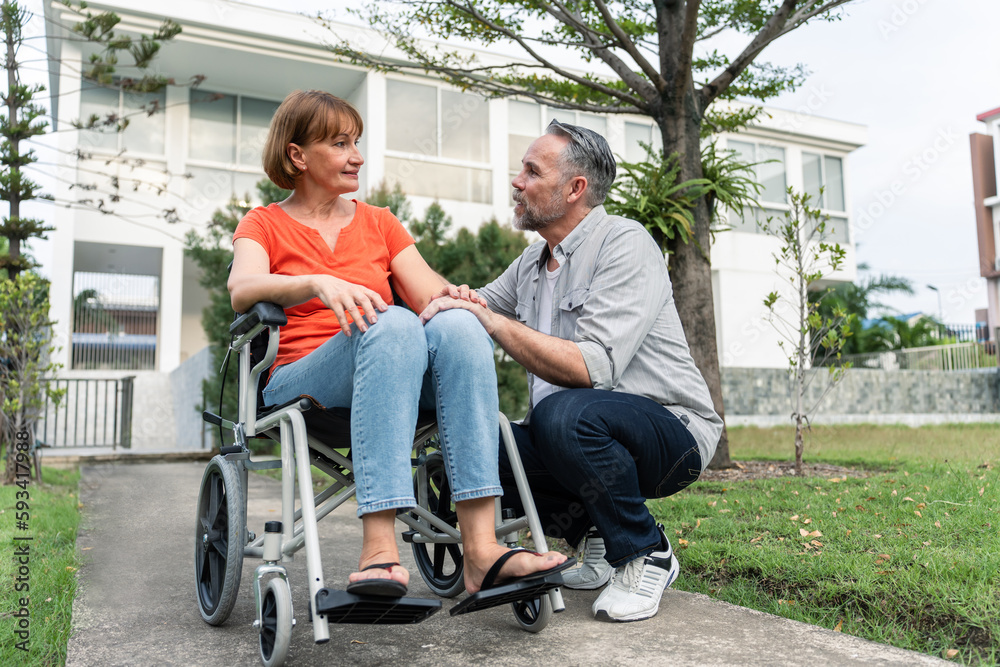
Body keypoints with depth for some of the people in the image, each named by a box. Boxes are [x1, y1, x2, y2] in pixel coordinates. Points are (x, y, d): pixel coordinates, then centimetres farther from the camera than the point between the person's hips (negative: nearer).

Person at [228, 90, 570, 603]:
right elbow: (242, 291, -10)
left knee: (459, 326, -29)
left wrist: (452, 296, -14)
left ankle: (480, 549, -38)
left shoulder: (379, 223, 22)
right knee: (393, 324, -34)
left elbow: (433, 295, 10)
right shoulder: (263, 225, 13)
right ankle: (379, 549, -43)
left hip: (395, 377, 3)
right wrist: (319, 282, -30)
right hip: (299, 384, -3)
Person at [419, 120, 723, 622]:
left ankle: (645, 554, -10)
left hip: (673, 432, -7)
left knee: (563, 413, -36)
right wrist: (459, 299, -6)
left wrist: (492, 321, -25)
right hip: (584, 439, 7)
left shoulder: (624, 244, -15)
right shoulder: (532, 263, 10)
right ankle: (596, 534, 8)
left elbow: (590, 367, -28)